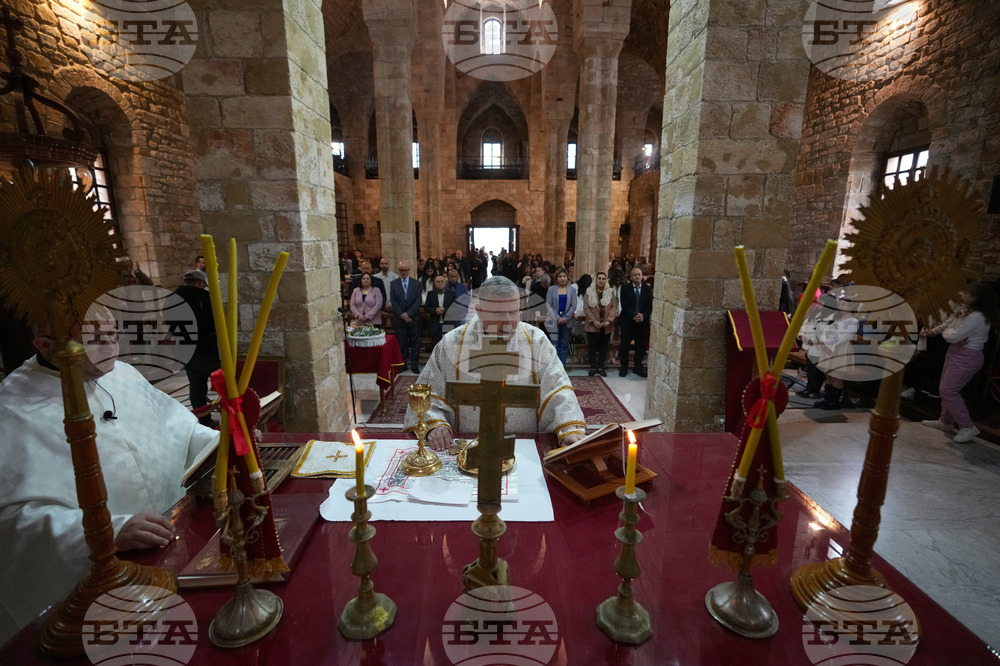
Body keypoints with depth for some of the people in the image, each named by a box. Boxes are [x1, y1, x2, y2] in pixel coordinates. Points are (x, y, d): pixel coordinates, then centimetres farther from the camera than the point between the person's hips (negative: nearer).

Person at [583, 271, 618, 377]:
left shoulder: (611, 292, 4)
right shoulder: (589, 291, -1)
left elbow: (614, 307, 0)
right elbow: (586, 308, -5)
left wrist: (609, 320, -13)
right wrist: (594, 321, -14)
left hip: (606, 326, 2)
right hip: (593, 325, -1)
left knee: (603, 347, 7)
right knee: (592, 347, 3)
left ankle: (600, 367, 16)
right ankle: (592, 367, 13)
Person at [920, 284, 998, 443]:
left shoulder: (977, 317, -24)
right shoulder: (964, 310, 4)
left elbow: (953, 336, -24)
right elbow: (948, 323, 20)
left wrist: (946, 332, -3)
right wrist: (931, 331, 10)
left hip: (967, 358, -10)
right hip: (956, 352, 10)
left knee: (947, 390, -11)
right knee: (945, 388, 17)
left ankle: (968, 427, 0)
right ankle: (946, 421, 30)